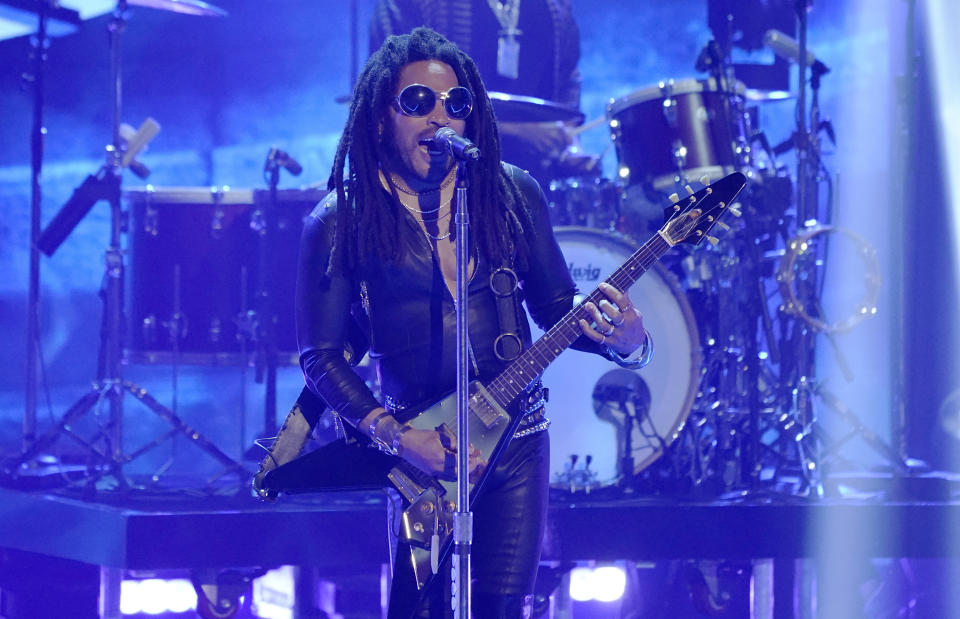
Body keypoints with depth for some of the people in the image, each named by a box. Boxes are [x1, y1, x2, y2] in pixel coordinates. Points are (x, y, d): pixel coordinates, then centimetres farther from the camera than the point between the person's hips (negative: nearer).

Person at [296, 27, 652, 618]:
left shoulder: (511, 194, 3)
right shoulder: (340, 224, -5)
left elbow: (555, 304, 9)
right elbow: (321, 356, -3)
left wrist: (624, 338, -12)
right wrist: (393, 435, -15)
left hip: (516, 438, 2)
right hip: (417, 449, -2)